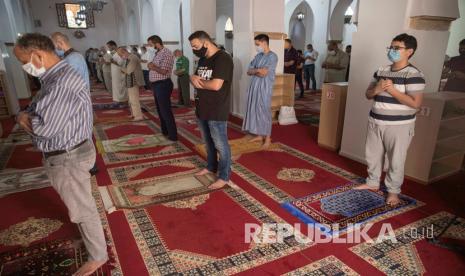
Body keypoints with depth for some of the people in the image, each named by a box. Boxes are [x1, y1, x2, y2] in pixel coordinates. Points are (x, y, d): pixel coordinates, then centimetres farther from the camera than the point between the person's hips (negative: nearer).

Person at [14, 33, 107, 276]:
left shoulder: (63, 83, -27)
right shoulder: (55, 77, 8)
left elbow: (44, 127, -30)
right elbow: (37, 112, 11)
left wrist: (23, 118, -8)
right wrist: (24, 117, -13)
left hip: (68, 159, -10)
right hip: (63, 155, 10)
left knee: (82, 209, 6)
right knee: (78, 204, 27)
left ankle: (98, 256, 24)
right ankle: (88, 231, 50)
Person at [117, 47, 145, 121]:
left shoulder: (133, 58, -19)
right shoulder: (129, 58, 13)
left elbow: (129, 71, -20)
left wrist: (122, 69, -3)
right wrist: (124, 70, 0)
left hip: (133, 82, -10)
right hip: (131, 82, 10)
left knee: (134, 100, -4)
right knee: (132, 99, 18)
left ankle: (138, 116, 3)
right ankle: (134, 114, 29)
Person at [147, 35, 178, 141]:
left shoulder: (166, 53, -14)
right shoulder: (157, 54, 15)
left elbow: (164, 71, -21)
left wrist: (152, 66, -7)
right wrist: (151, 66, 0)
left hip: (163, 85, -10)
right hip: (156, 85, 10)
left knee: (166, 111, -7)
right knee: (160, 110, 17)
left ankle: (173, 135, -1)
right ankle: (164, 131, 29)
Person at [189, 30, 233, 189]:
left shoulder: (223, 59, -16)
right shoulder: (203, 59, 13)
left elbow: (215, 85, -26)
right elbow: (195, 78, 17)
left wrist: (198, 81, -9)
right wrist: (193, 78, -8)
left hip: (217, 111, -9)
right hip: (202, 109, 9)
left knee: (220, 145, 2)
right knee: (208, 142, 21)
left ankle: (224, 177, 15)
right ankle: (211, 167, 39)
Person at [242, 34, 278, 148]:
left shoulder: (272, 56, -10)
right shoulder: (258, 56, 12)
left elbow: (263, 73, -19)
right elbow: (249, 71, 6)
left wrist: (255, 70, -3)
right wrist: (259, 71, -10)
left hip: (264, 88, -7)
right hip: (254, 86, 7)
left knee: (264, 111, -2)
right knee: (255, 110, 10)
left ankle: (267, 138, 9)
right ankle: (259, 135, 22)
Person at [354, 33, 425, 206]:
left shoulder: (413, 74, -13)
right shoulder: (381, 71, 7)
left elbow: (415, 103, -20)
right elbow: (368, 94, 10)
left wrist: (392, 90, -22)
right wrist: (377, 89, -12)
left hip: (399, 125, -6)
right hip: (375, 122, 6)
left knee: (396, 160, 5)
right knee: (372, 155, 16)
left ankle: (393, 191, 24)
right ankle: (373, 183, 35)